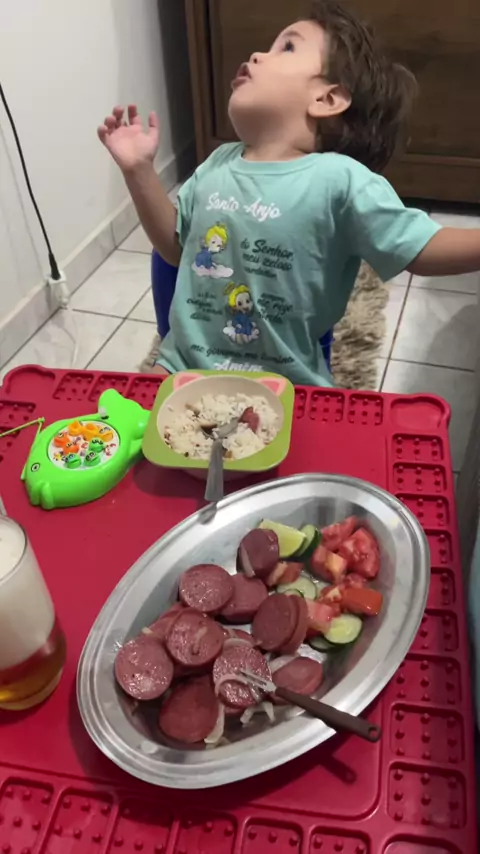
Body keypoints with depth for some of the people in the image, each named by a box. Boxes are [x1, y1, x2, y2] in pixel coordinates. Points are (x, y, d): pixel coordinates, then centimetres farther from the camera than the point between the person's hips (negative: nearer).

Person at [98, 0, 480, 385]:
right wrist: (139, 169, 9)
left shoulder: (340, 180, -12)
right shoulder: (218, 165, 7)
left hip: (283, 386, -4)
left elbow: (423, 250, -13)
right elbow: (176, 246, 17)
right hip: (184, 366, 4)